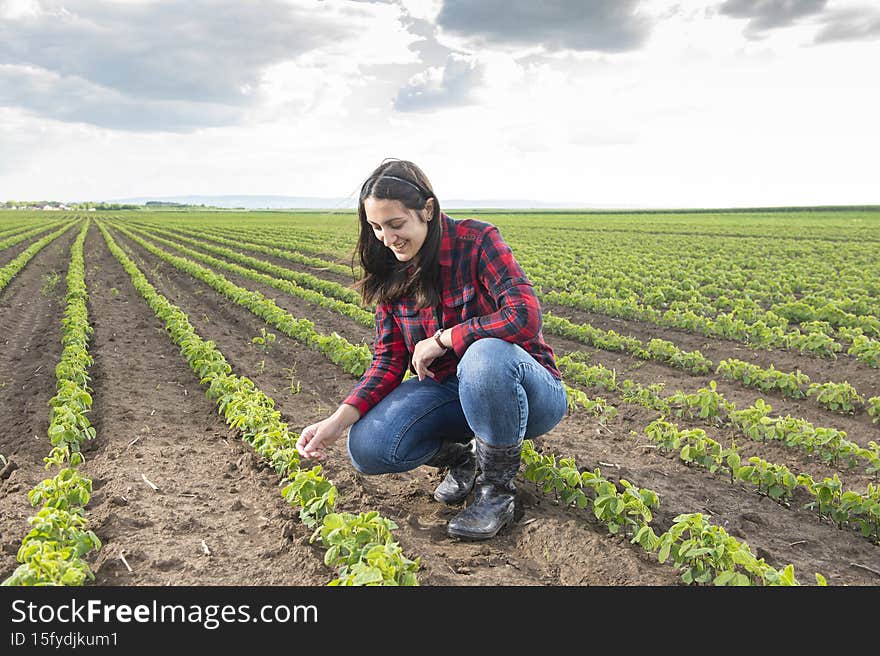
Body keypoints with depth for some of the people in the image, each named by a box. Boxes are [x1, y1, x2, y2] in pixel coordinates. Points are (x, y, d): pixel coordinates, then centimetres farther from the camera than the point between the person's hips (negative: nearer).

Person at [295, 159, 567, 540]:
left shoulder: (477, 241, -18)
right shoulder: (391, 272, 0)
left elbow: (525, 316, -31)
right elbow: (388, 361, -2)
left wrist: (441, 340, -22)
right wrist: (338, 420, -18)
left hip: (529, 393, -4)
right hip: (450, 390, 5)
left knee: (486, 355, -41)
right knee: (366, 447, -21)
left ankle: (498, 488, -15)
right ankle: (459, 456, 9)